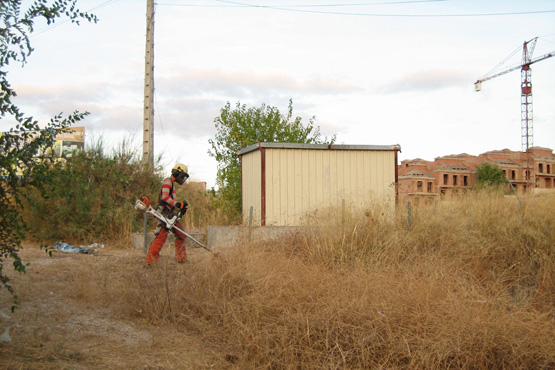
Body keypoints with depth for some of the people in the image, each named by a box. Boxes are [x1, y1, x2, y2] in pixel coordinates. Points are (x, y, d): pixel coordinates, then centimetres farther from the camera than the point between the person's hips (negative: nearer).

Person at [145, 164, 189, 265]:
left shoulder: (172, 185, 26)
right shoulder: (167, 181, -4)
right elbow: (165, 196, -19)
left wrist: (180, 208, 9)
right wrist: (177, 204, -25)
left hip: (170, 214, 10)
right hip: (164, 212, -10)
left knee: (181, 235, 10)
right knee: (162, 235, -16)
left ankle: (182, 259, 13)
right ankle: (150, 260, -15)